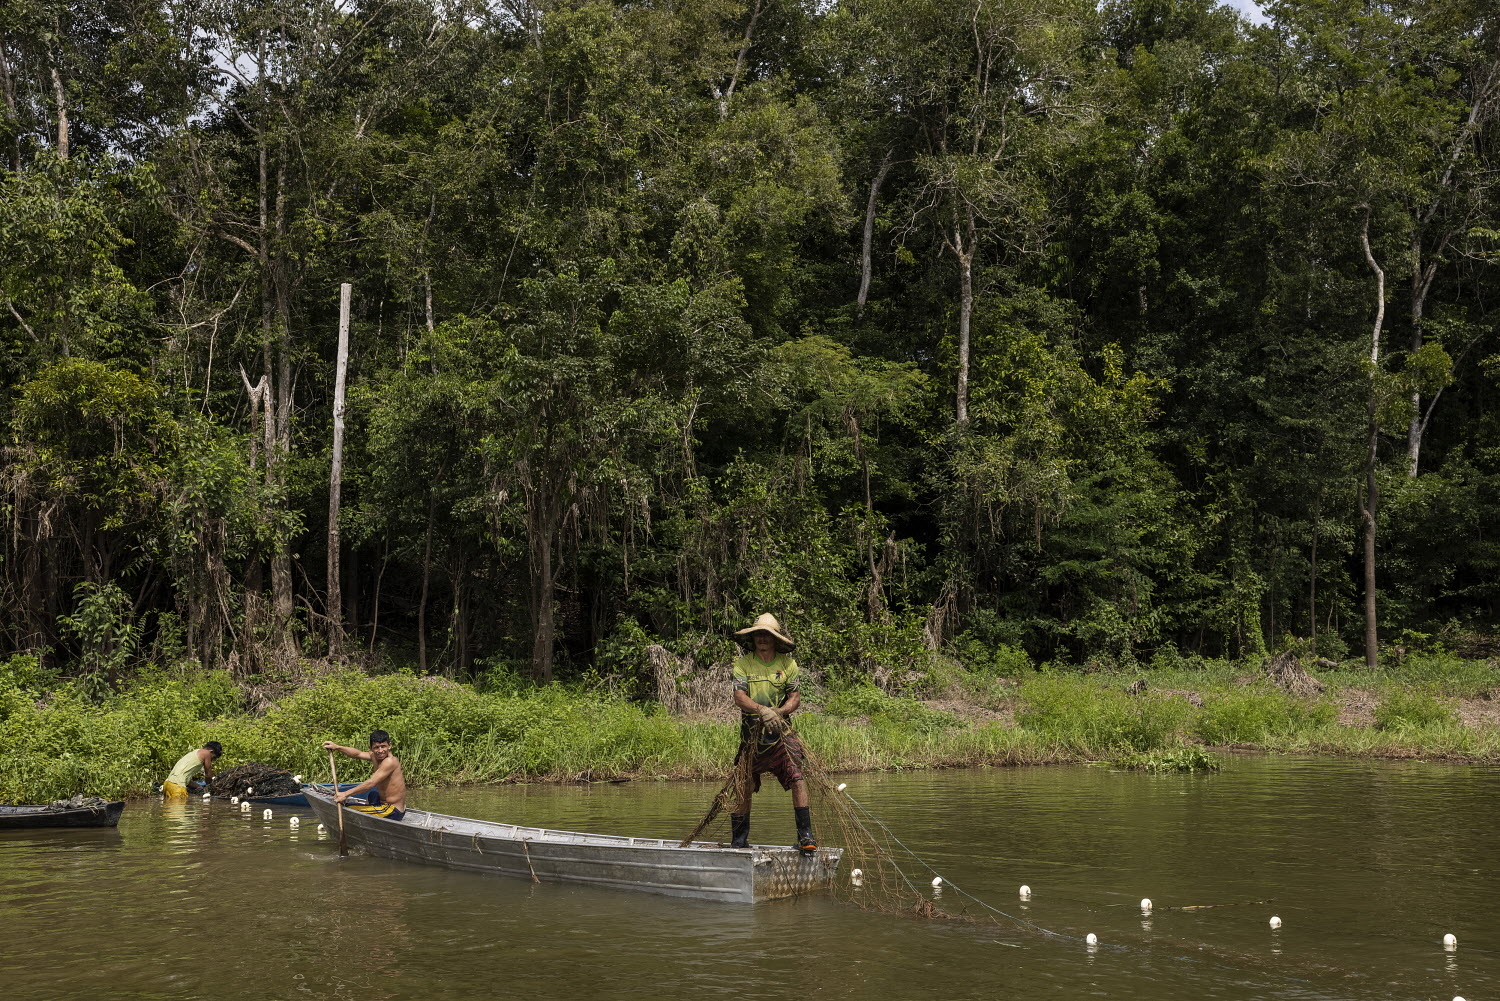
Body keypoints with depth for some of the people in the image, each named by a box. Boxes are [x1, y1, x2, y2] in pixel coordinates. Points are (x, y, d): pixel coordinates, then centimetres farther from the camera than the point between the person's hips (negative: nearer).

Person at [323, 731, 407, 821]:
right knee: (372, 792, 40)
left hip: (393, 812, -10)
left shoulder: (390, 761, -23)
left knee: (346, 809, -5)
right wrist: (337, 747, 6)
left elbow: (371, 783, -28)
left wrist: (345, 794, -28)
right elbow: (358, 754, 16)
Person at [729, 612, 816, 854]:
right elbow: (739, 697, -12)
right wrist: (762, 711, -29)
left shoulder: (788, 664, 2)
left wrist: (778, 712, -20)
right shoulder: (743, 663, -1)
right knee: (744, 786, 4)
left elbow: (795, 698, 0)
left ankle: (805, 836, -13)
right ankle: (739, 839, 20)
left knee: (797, 777, -15)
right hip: (751, 732, 0)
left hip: (781, 732, 0)